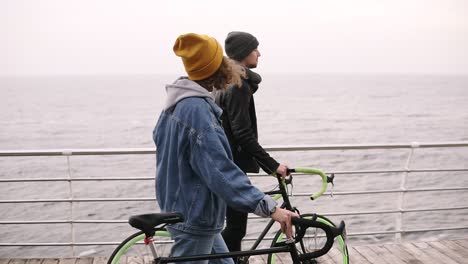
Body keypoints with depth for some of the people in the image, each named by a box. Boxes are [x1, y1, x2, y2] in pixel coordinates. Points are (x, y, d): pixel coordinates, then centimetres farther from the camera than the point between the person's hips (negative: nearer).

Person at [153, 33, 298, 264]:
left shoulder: (178, 102, 5)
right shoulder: (196, 109, -25)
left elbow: (159, 136, 21)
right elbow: (220, 171, -31)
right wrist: (268, 207, -34)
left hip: (181, 208, 10)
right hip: (194, 217, -10)